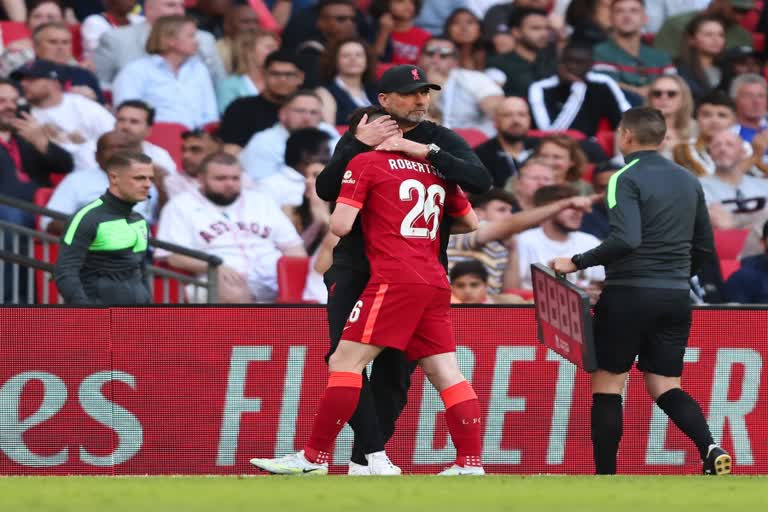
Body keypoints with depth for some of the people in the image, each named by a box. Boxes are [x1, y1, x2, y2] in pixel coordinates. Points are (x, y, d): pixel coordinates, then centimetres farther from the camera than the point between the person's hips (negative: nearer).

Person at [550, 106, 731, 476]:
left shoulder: (626, 179, -10)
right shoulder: (688, 181, 11)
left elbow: (626, 240, -23)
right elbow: (705, 247, 16)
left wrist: (577, 262, -14)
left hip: (630, 293, -6)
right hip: (676, 296, 6)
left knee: (607, 384, 5)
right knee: (665, 386, 9)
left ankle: (605, 476, 5)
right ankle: (710, 449, -16)